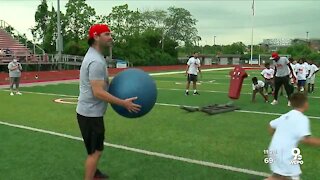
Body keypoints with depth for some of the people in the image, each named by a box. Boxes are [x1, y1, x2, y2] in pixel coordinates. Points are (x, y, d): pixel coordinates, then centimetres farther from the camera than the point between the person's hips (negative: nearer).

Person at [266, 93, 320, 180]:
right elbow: (306, 139, -24)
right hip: (285, 154, -8)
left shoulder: (285, 116, 11)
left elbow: (271, 126, 22)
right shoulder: (302, 118, -12)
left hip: (274, 150, 8)